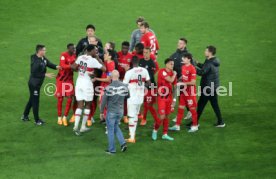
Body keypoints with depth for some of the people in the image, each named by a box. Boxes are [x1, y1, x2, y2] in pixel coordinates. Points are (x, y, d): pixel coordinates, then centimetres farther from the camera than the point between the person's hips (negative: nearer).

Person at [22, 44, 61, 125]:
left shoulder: (43, 58, 0)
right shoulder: (35, 61, -25)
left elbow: (49, 64, 6)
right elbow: (34, 73, -26)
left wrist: (56, 67, -14)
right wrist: (45, 74, -25)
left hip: (38, 83, 9)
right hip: (34, 84, -9)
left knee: (32, 100, 21)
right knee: (35, 101, 2)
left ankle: (25, 116, 36)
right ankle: (37, 120, 14)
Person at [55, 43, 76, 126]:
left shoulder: (74, 56, 1)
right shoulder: (64, 55, -17)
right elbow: (62, 65, -29)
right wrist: (71, 66, -42)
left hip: (69, 79, 5)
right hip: (61, 78, -5)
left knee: (70, 98, -2)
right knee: (60, 98, 3)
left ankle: (65, 117, 10)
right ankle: (59, 117, 16)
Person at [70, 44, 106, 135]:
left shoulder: (80, 57, 2)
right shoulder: (93, 60, -14)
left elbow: (73, 67, 6)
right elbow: (104, 68, -12)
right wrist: (99, 59, -1)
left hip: (79, 82, 5)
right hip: (87, 84, -5)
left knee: (80, 105, 6)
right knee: (87, 105, 11)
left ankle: (76, 126, -7)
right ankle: (83, 126, 12)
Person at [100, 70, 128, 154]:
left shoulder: (109, 88, -18)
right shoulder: (124, 86, -6)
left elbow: (104, 101, -11)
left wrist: (101, 112, 0)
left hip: (111, 111, -4)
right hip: (120, 111, 4)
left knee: (111, 130, 7)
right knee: (116, 127, 24)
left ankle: (112, 149, 14)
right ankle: (123, 143, 11)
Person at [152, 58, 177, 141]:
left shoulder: (173, 73, 7)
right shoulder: (162, 71, -14)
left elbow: (174, 87, 10)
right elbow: (170, 80, -26)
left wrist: (174, 99, 7)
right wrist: (174, 74, -6)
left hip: (169, 98, 6)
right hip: (161, 97, -6)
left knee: (167, 116, 9)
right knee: (162, 117, -9)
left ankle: (165, 134, 18)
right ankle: (155, 130, 15)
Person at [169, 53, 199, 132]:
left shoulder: (192, 68, -19)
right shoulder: (183, 67, 5)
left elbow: (193, 82, -20)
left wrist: (182, 83, -21)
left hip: (190, 92, -8)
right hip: (183, 91, 8)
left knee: (192, 109, 4)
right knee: (180, 108, 10)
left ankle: (195, 126, 17)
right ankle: (177, 125, 17)